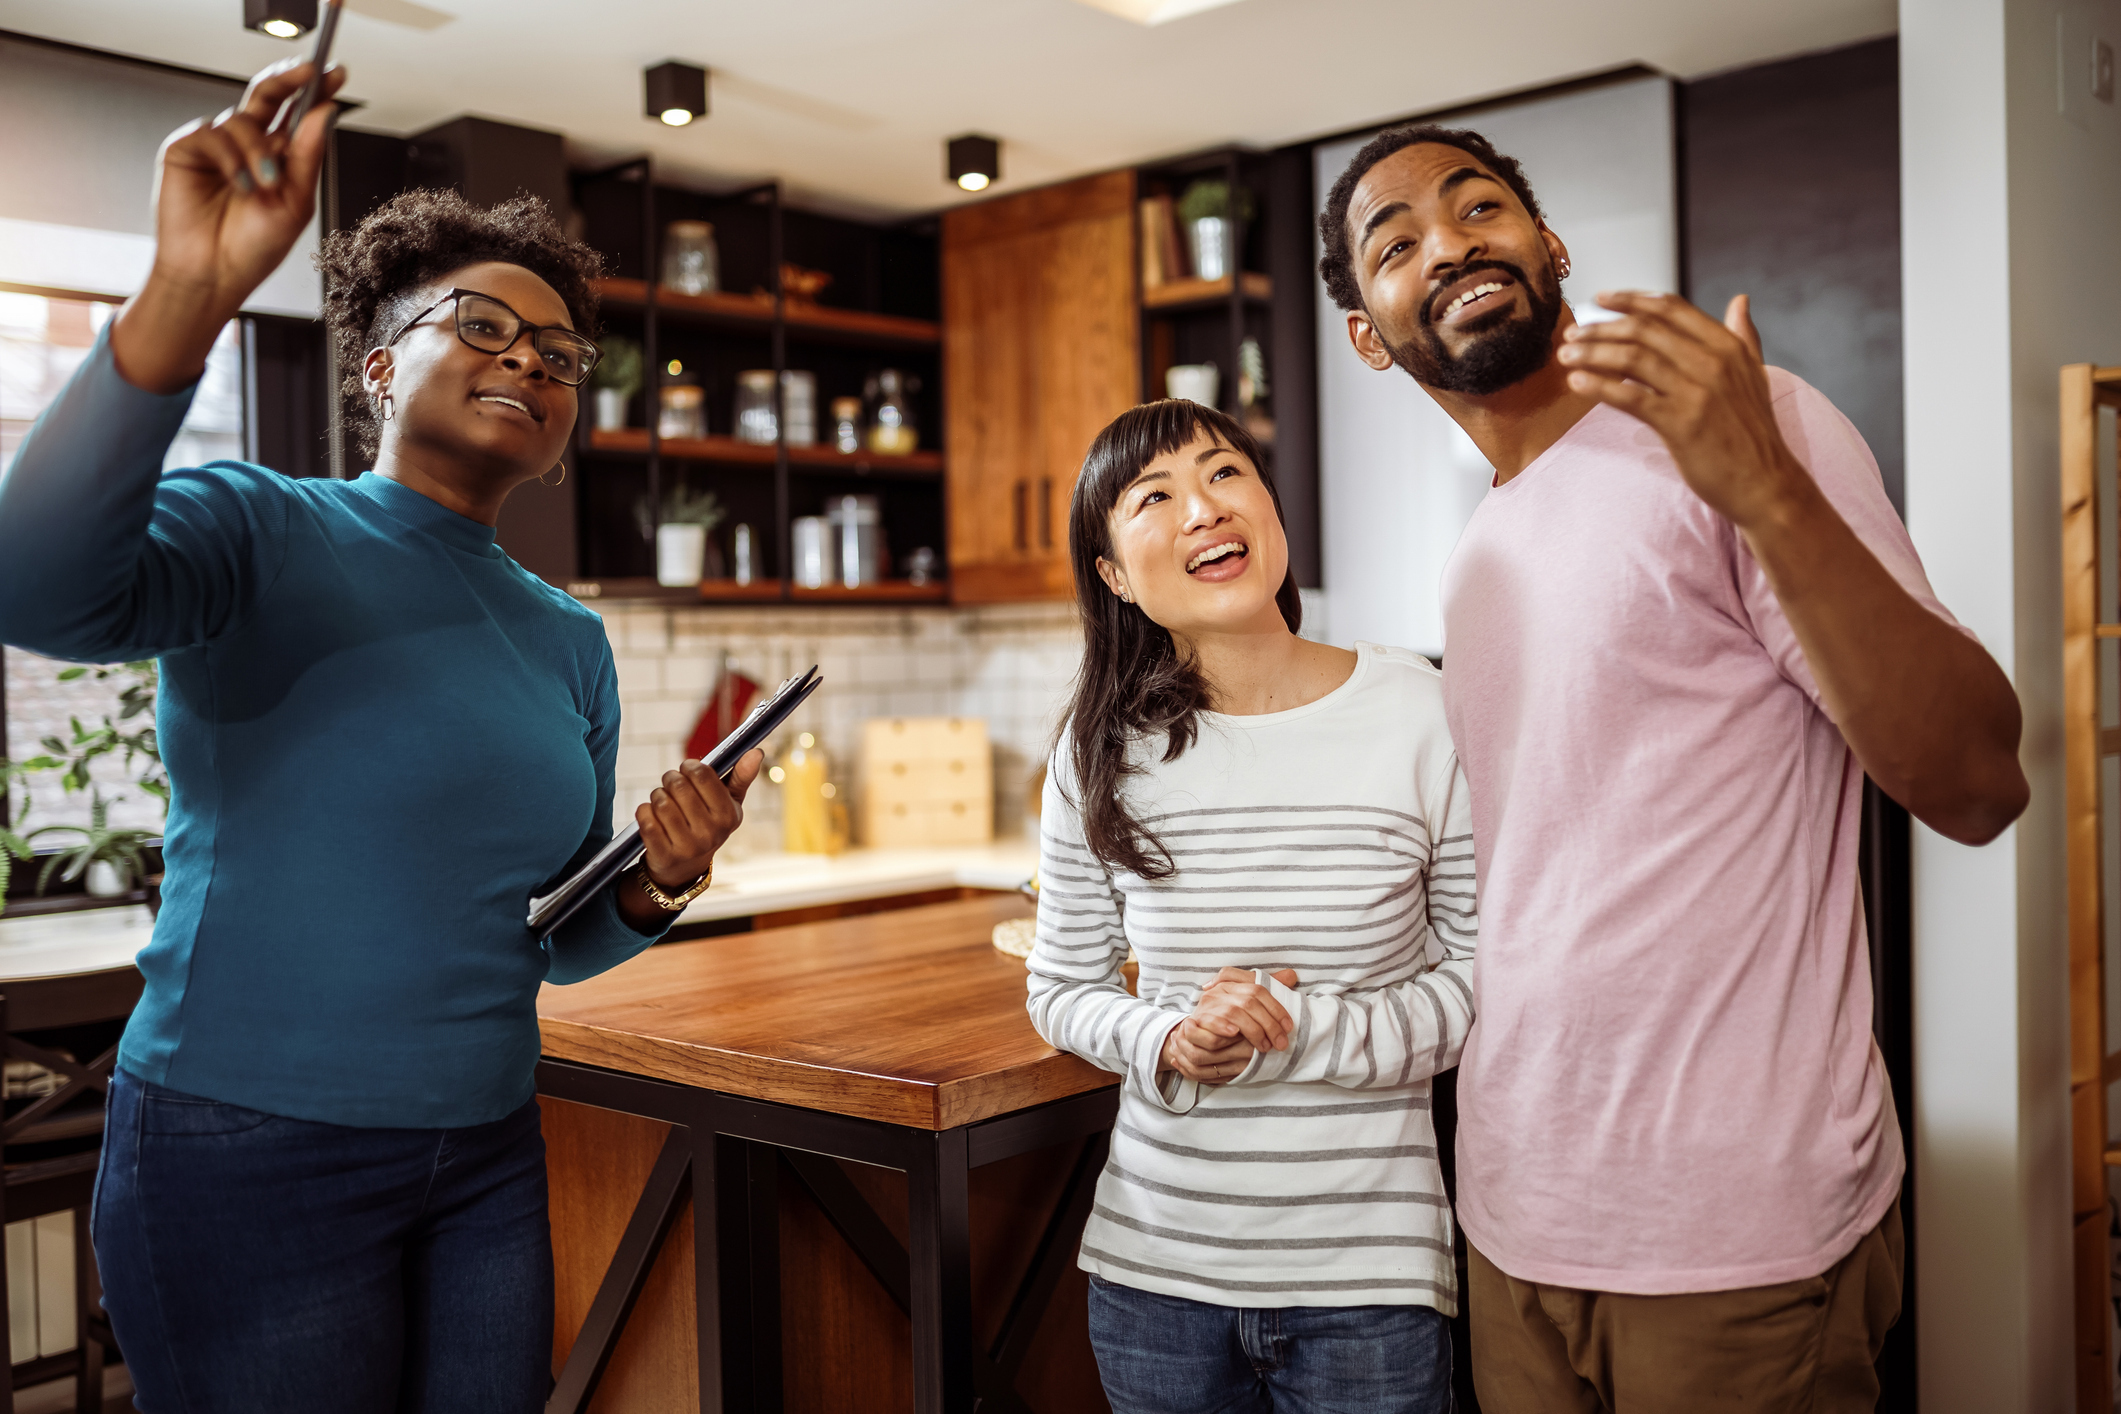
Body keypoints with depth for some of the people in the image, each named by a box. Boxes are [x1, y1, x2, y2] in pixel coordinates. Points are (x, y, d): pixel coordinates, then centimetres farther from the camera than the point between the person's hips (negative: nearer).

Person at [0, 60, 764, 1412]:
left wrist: (657, 884, -8)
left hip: (487, 1158, 6)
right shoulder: (266, 533, -7)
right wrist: (187, 298, -41)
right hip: (251, 1150, -5)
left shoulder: (571, 642, 9)